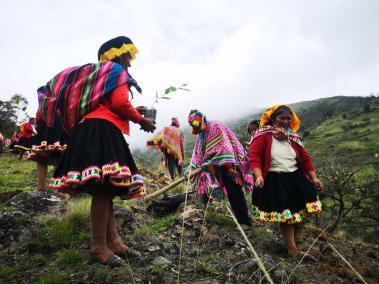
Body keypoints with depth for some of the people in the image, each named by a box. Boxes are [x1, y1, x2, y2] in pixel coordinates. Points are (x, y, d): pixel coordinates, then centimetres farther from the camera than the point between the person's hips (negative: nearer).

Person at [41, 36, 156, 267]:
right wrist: (142, 120, 1)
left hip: (92, 129, 10)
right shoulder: (117, 71, 5)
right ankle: (99, 247, -10)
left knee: (106, 189, 6)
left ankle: (113, 240, 9)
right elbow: (119, 103, -12)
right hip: (102, 130, -10)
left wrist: (132, 114, 25)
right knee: (104, 187, -13)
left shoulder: (97, 74, 32)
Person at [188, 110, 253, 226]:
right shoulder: (200, 136, 18)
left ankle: (244, 219, 2)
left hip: (225, 165, -7)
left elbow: (225, 144, -15)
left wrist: (229, 163, -21)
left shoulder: (215, 126, -6)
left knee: (234, 192, -7)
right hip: (213, 167, 8)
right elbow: (197, 154, 19)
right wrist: (191, 170, 14)